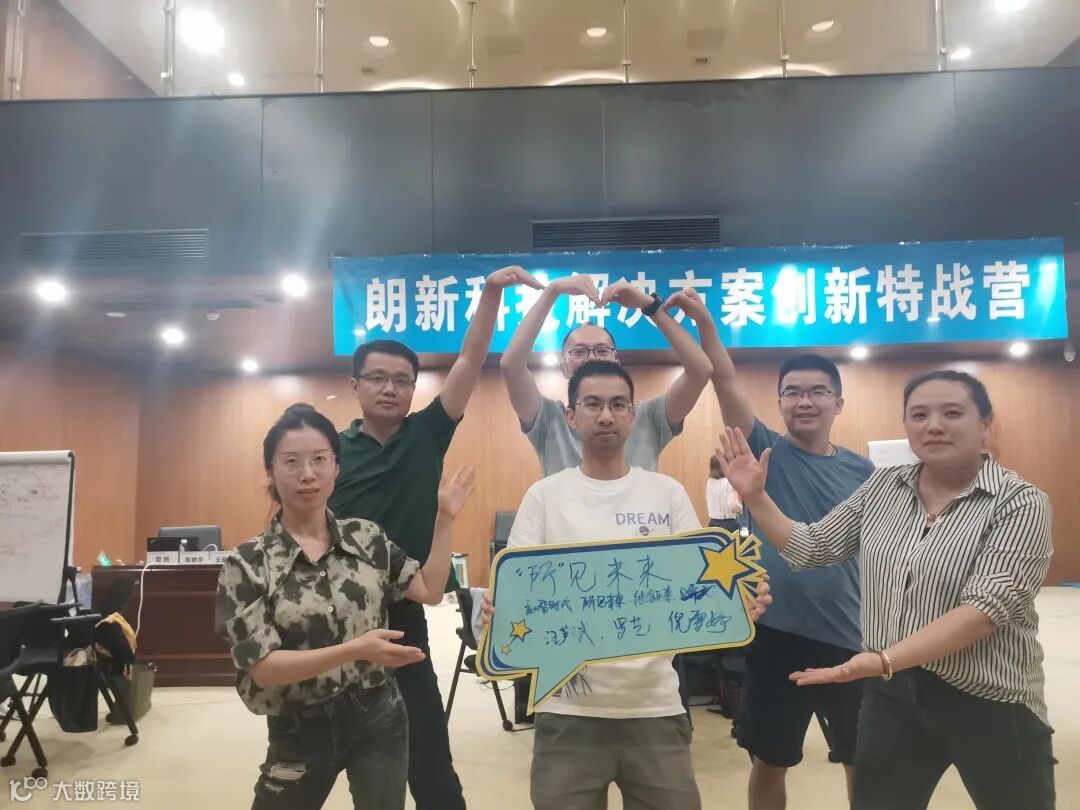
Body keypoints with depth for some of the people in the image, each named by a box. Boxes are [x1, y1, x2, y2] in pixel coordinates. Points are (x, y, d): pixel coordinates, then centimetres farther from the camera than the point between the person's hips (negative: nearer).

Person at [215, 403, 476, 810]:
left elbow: (430, 590, 2)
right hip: (301, 731, -1)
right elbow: (263, 666, -17)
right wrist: (355, 650, -30)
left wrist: (444, 519, -1)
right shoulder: (246, 563, -11)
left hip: (378, 717, 2)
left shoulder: (367, 537, -2)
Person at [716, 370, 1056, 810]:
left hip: (988, 705, -3)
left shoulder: (1020, 503, -12)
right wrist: (755, 497, -5)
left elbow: (986, 607, -23)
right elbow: (812, 547, 8)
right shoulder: (883, 486, 2)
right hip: (892, 694, 4)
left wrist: (882, 660, -33)